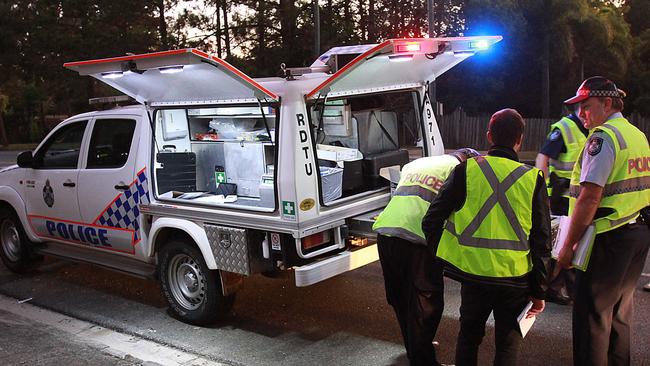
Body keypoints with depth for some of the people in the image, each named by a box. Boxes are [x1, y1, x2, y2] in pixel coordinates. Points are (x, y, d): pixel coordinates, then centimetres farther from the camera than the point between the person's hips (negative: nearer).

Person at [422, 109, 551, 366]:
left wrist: (438, 254, 12)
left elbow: (432, 220, -5)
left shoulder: (466, 170, -5)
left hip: (473, 273, 1)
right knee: (508, 344, 16)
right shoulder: (533, 179, -4)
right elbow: (541, 240, -2)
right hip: (515, 276, 0)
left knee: (469, 336, 21)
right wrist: (538, 290, 6)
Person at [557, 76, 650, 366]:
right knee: (619, 311, 19)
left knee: (592, 313, -1)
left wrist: (568, 245, -17)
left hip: (610, 238, -9)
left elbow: (589, 198, -21)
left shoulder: (603, 137, -15)